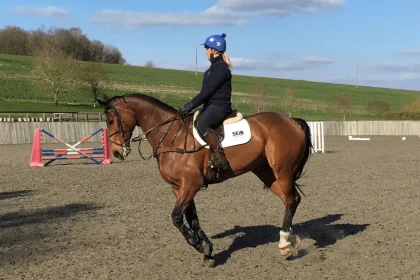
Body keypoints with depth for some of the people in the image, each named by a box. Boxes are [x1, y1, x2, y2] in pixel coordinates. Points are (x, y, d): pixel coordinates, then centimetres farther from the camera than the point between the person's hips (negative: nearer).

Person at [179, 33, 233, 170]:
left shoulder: (220, 67, -12)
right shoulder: (215, 66, 19)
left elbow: (208, 90, -19)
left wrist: (190, 105, -21)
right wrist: (191, 105, 19)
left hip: (219, 106, -11)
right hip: (212, 105, 11)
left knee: (202, 125, -37)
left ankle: (220, 157, -39)